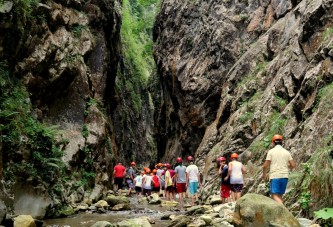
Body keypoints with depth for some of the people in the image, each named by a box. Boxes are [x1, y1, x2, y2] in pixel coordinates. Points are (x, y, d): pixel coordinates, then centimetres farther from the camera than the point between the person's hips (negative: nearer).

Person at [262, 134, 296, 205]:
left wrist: (264, 175, 10)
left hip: (275, 176, -4)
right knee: (279, 195, 15)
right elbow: (293, 165, 4)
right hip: (284, 176, 5)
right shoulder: (287, 152, 9)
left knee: (274, 196, -6)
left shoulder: (271, 151, -2)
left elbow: (265, 166, -6)